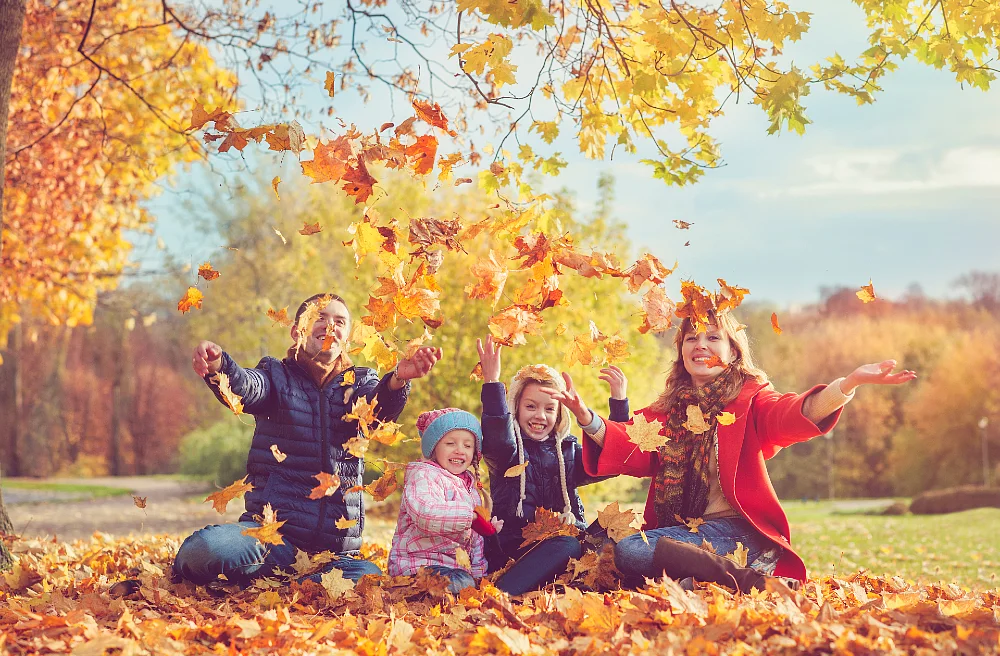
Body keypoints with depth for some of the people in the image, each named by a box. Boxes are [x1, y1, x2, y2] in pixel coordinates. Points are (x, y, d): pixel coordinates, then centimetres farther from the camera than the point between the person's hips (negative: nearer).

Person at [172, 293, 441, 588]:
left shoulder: (358, 382, 13)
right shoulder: (278, 375, 9)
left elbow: (379, 408, -11)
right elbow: (245, 388, -14)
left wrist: (398, 379, -36)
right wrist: (218, 366, -40)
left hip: (337, 548, 3)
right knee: (203, 549, -34)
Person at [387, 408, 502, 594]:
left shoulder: (471, 486, 18)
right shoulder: (423, 476, -11)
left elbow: (475, 537, 26)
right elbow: (426, 515, -32)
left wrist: (478, 571, 18)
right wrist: (471, 515, -29)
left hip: (456, 566, 9)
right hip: (418, 563, -9)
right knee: (463, 585, -32)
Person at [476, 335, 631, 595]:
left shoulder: (568, 450, 19)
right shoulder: (510, 447, 6)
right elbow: (496, 438, -18)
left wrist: (619, 401, 1)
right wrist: (491, 381, -29)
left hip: (564, 540, 4)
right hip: (516, 547, -4)